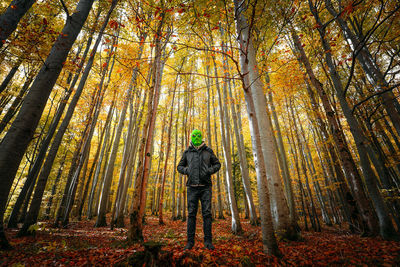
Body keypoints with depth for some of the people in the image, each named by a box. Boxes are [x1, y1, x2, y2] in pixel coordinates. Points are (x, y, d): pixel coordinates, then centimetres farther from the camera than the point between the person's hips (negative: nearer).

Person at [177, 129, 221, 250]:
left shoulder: (208, 151, 6)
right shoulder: (187, 152, 8)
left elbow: (217, 164, 10)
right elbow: (180, 167, 14)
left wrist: (209, 171, -10)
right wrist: (187, 170, -8)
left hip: (205, 186, 0)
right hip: (192, 187, 1)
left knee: (207, 213, 0)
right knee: (191, 214, 3)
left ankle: (208, 241, 12)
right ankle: (190, 241, 15)